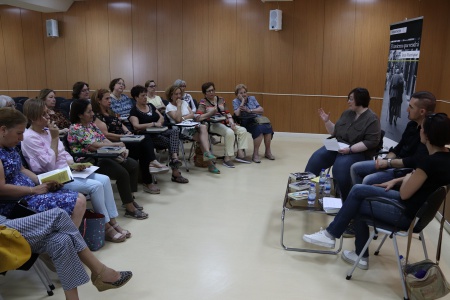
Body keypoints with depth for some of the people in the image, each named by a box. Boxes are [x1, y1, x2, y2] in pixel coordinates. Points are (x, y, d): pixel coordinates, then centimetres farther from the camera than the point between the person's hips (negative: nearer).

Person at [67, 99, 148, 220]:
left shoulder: (91, 124, 14)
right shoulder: (75, 129, -12)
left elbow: (104, 139, 11)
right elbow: (94, 145, -19)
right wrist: (116, 145, -11)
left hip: (102, 156, 9)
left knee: (133, 164, -3)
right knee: (122, 172, -26)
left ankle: (129, 198, 6)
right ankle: (130, 209, -18)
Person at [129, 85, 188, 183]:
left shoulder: (150, 106, 19)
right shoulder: (134, 111, -2)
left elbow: (162, 117, 16)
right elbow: (136, 126, -18)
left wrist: (159, 122, -8)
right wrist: (153, 124, -20)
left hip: (159, 131, 6)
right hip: (148, 136, -6)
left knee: (175, 131, -25)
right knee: (171, 142, -26)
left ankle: (174, 158, -47)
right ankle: (175, 172, -27)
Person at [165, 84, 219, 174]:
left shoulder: (184, 102, 20)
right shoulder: (169, 107, 3)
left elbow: (192, 115, 10)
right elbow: (178, 119, -13)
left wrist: (183, 118, -7)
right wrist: (179, 105, -6)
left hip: (191, 124, 5)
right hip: (181, 129, -5)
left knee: (203, 127, -31)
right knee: (203, 137, -27)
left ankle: (207, 153, -43)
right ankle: (209, 162, -31)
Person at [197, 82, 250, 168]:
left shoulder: (221, 100, 17)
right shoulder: (203, 102, 0)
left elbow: (227, 113, 15)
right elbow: (198, 117, -14)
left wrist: (231, 122, -4)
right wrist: (212, 112, -21)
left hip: (224, 123, 7)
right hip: (212, 125, -6)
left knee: (243, 130, -10)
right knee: (230, 132, -32)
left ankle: (240, 154, -8)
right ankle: (227, 158, -25)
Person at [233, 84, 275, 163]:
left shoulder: (252, 98, 15)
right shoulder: (235, 101, 7)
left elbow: (261, 110, 4)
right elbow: (237, 114, -10)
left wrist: (249, 110, -8)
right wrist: (243, 101, -7)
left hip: (257, 119, 4)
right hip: (246, 122, -3)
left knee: (267, 126, -29)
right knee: (259, 128, -33)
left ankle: (268, 152, -16)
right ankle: (255, 154, -26)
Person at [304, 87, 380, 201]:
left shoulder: (371, 119, -8)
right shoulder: (347, 113, 11)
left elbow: (371, 142, -17)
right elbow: (334, 132, 18)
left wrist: (350, 149, -25)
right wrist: (326, 121, 1)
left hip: (359, 152, -6)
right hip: (338, 147, 6)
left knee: (340, 166, -34)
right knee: (316, 158, -15)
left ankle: (344, 200, -17)